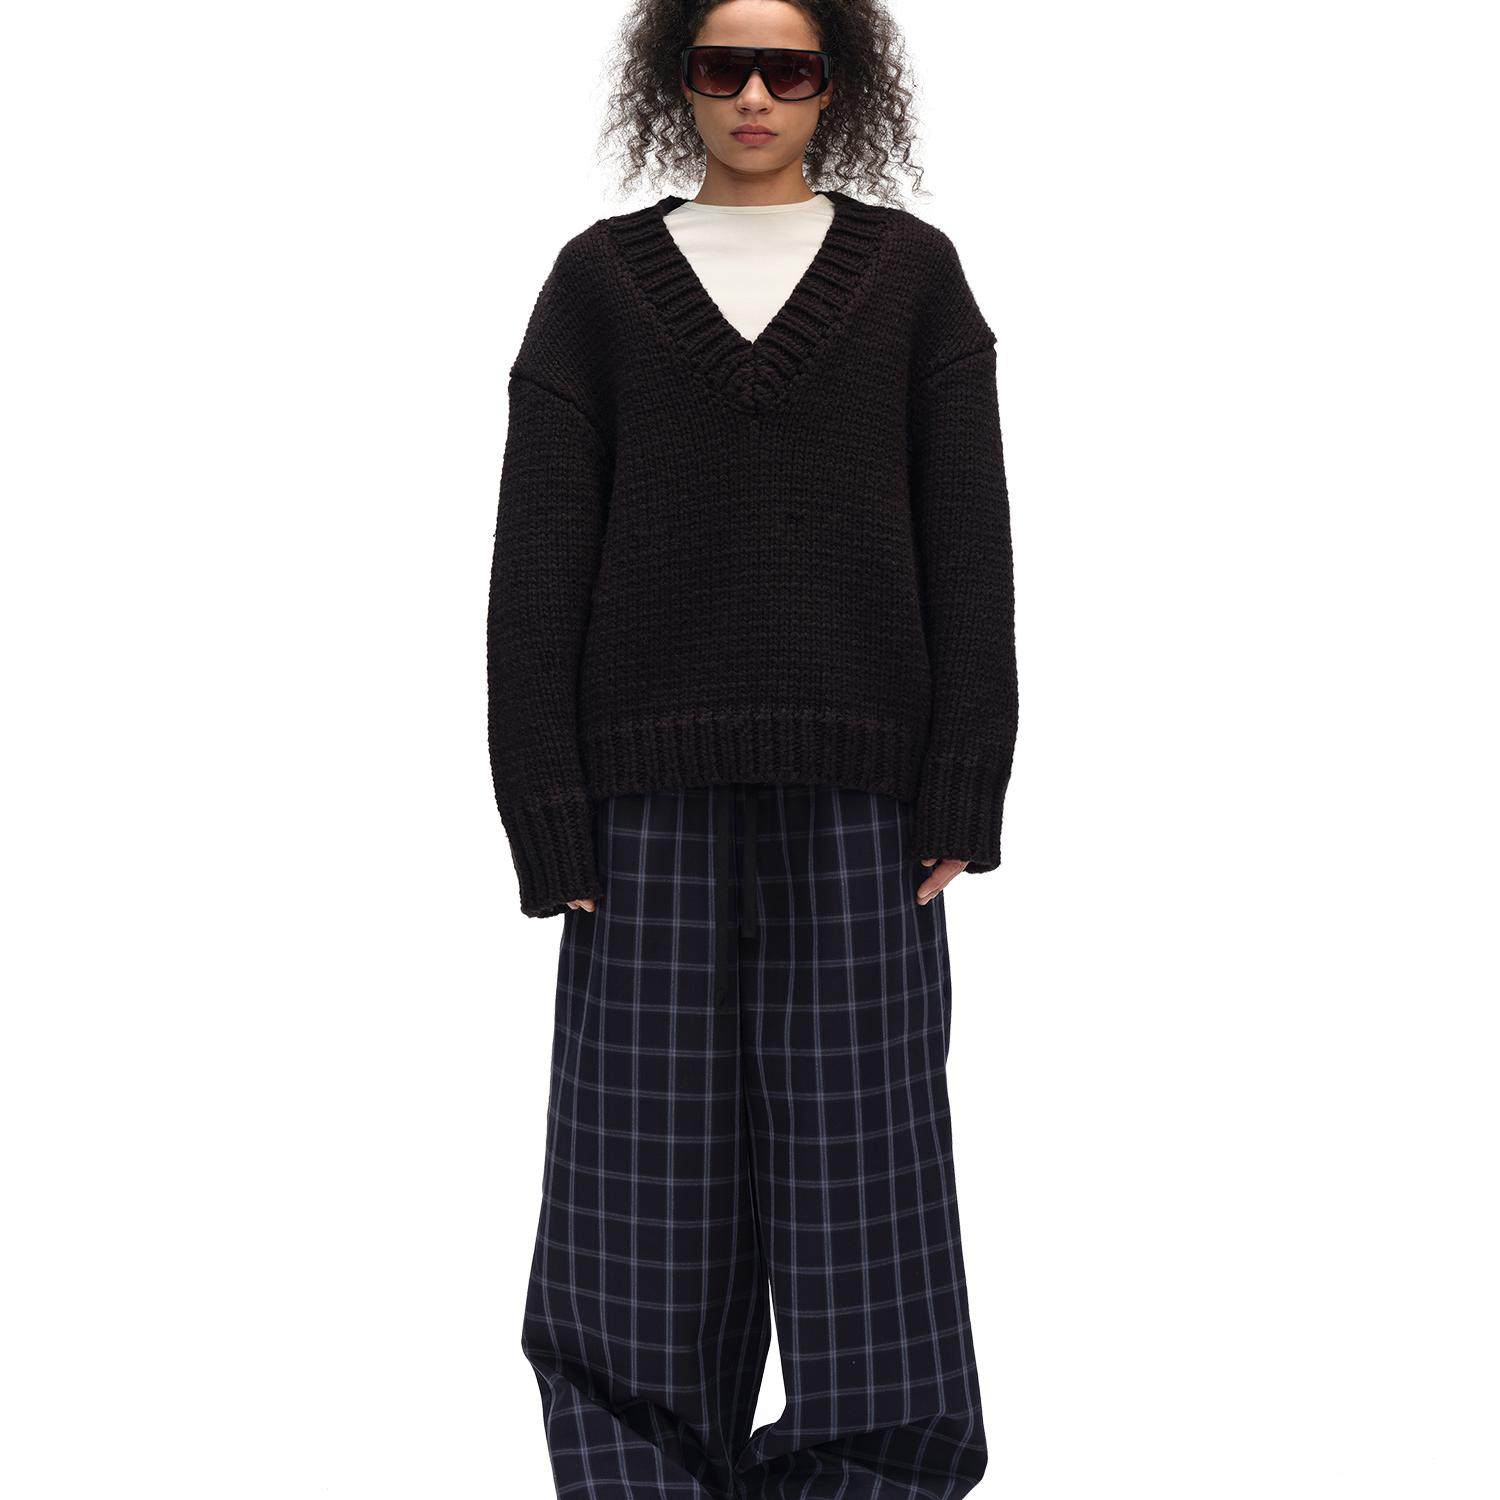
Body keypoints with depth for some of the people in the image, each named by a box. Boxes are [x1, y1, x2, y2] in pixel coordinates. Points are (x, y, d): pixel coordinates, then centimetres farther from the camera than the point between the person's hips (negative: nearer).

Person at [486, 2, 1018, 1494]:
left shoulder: (912, 271, 11)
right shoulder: (600, 279, 10)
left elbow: (968, 547, 5)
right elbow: (538, 560, 3)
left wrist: (961, 799, -4)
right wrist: (548, 818, -5)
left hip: (856, 801, 0)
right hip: (653, 803, 0)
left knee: (860, 1188, 1)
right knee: (645, 1211, 1)